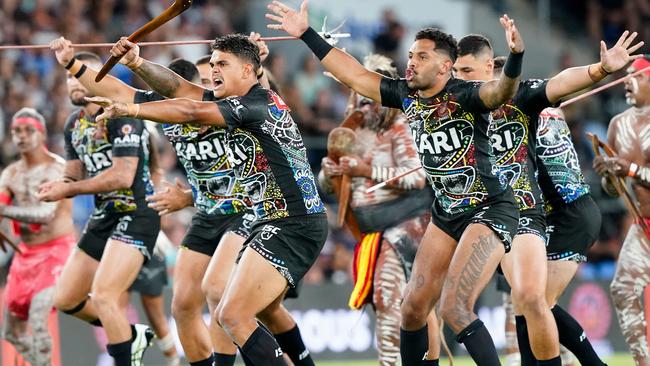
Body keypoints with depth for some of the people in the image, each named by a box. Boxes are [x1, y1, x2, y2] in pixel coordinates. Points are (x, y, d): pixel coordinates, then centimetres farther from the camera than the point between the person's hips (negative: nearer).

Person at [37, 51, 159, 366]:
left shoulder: (120, 115, -16)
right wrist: (56, 187, -9)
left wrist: (68, 189, -18)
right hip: (103, 217, 9)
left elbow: (122, 176, -22)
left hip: (135, 214, -9)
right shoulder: (73, 125, 11)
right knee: (65, 299, 13)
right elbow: (75, 175, 16)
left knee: (103, 296, -24)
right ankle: (134, 335, 31)